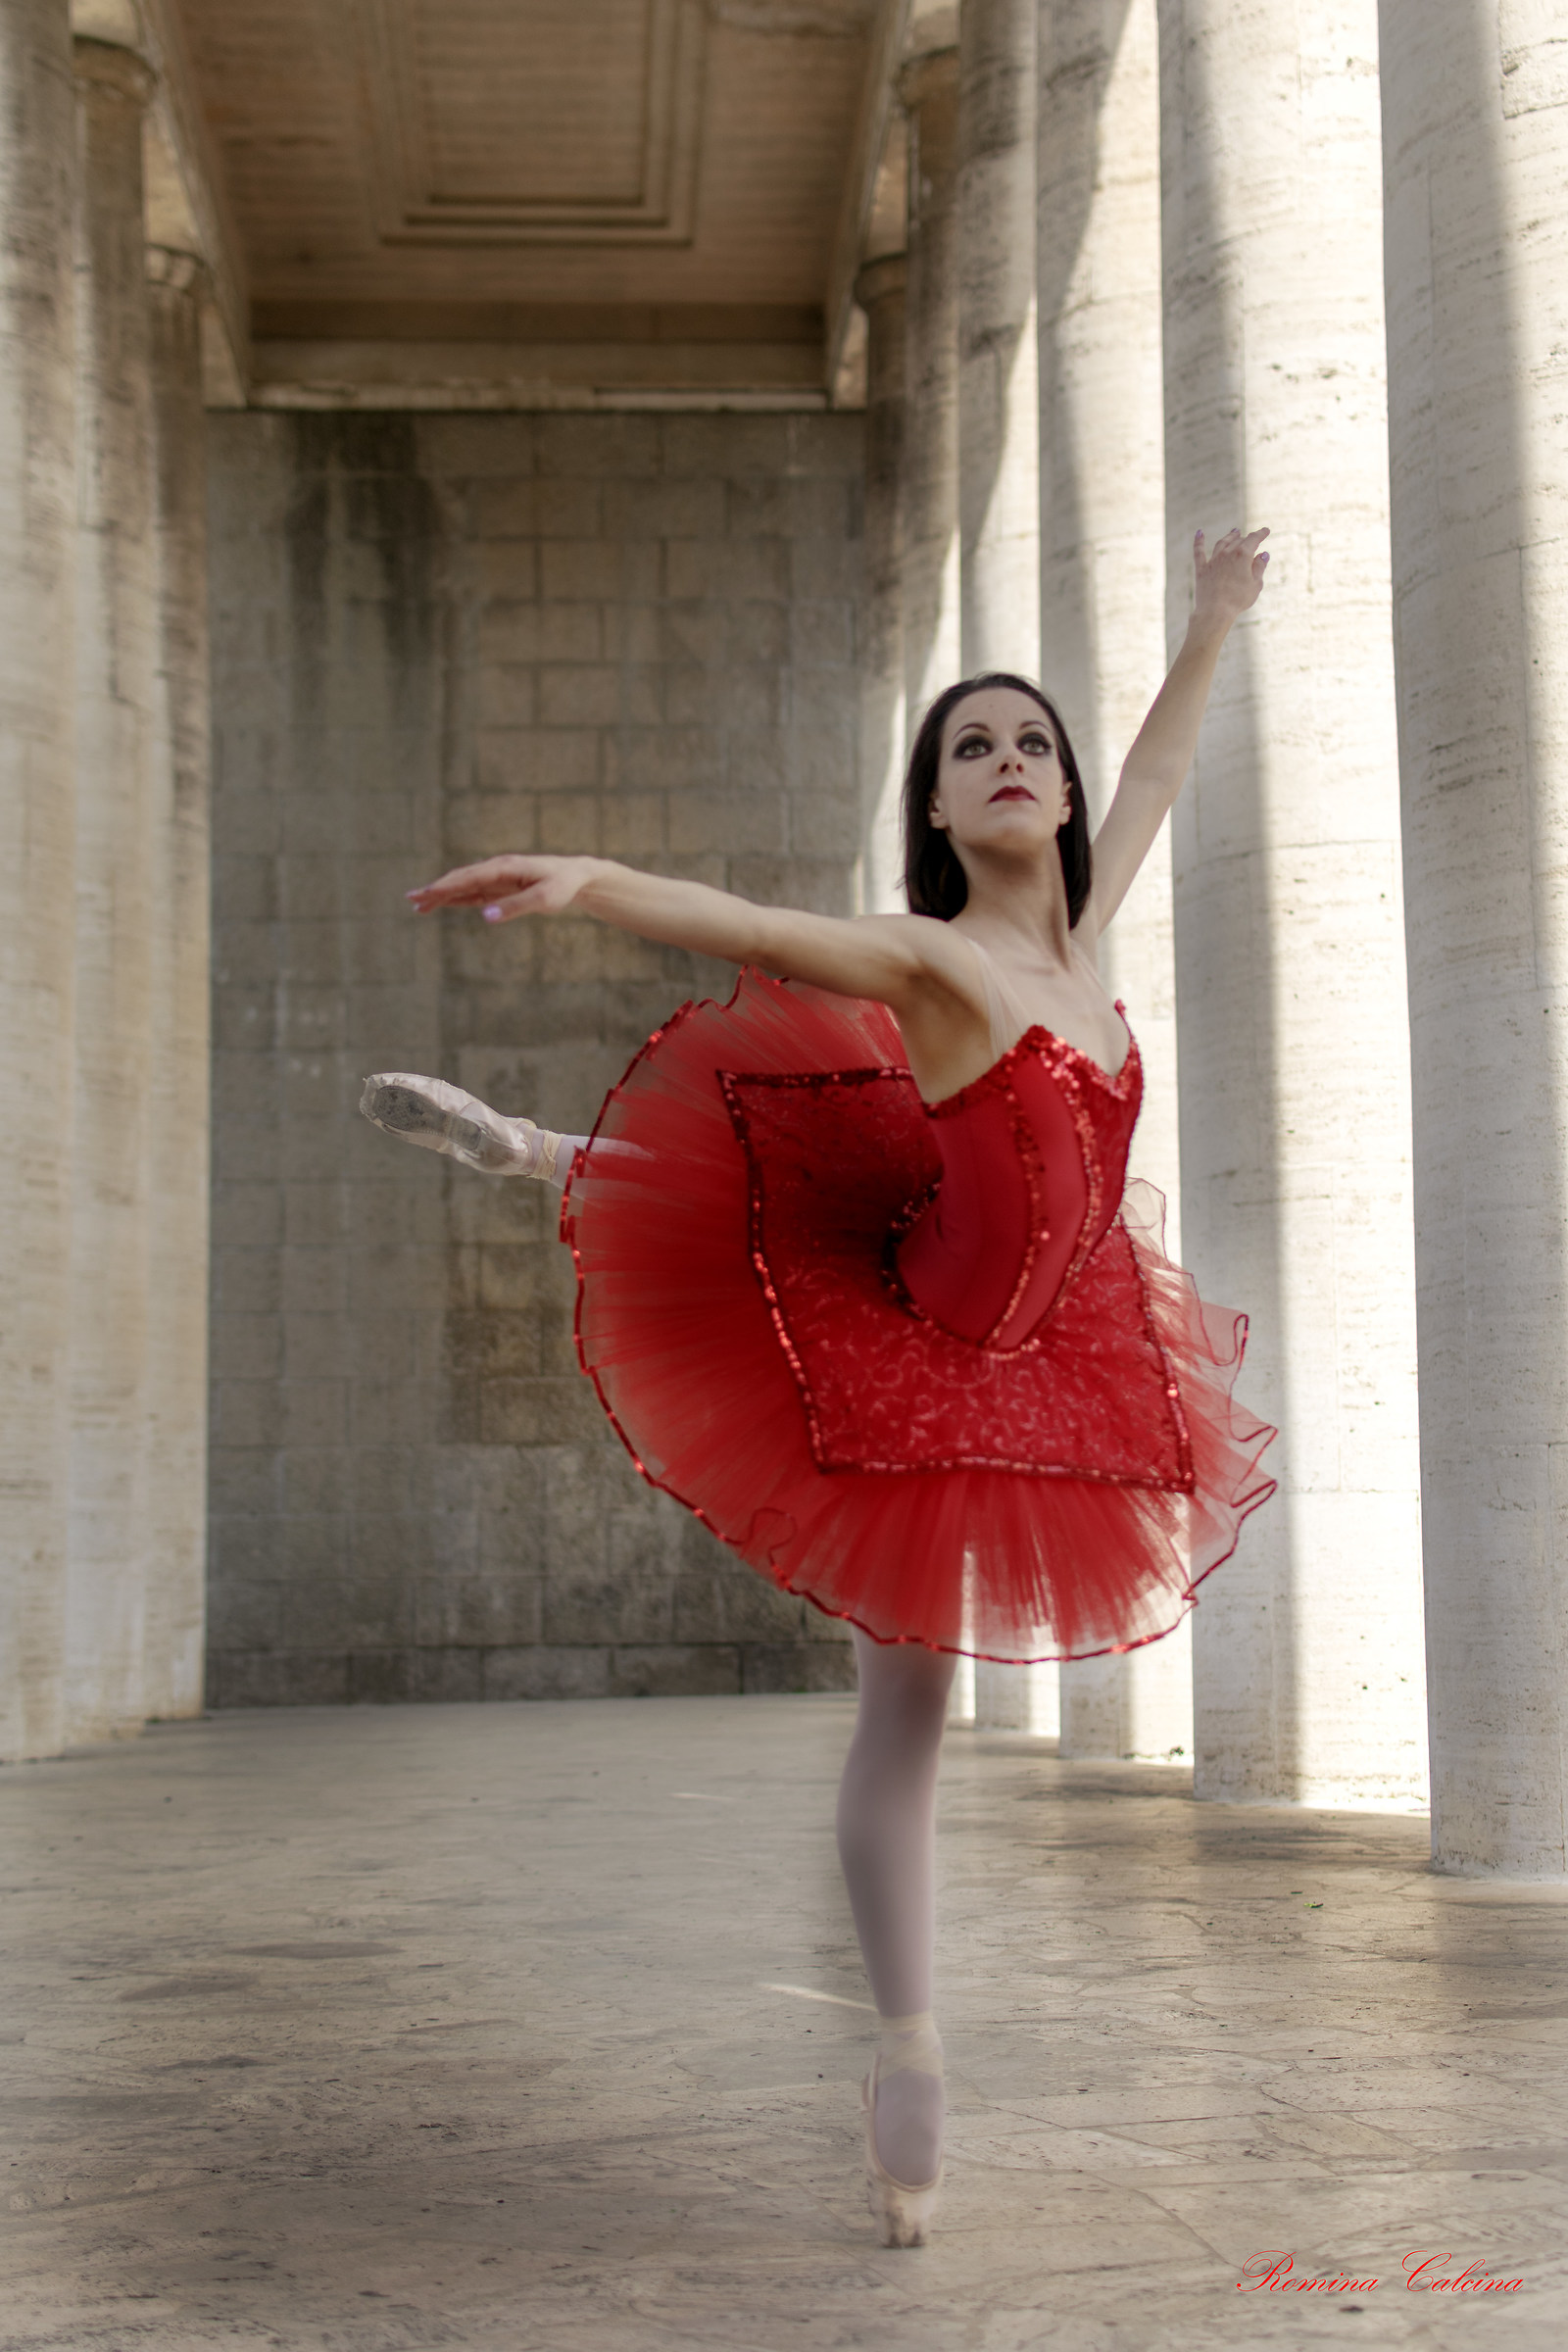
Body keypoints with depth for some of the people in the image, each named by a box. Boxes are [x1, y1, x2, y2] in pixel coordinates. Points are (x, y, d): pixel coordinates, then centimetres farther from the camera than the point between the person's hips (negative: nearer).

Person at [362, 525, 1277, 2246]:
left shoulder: (1076, 940, 3)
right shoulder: (926, 961, -17)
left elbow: (1154, 777, 20)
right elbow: (749, 928, -35)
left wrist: (1215, 622, 34)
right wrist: (586, 880, -54)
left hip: (1020, 1371, 7)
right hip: (904, 1353, -7)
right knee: (905, 1708, 0)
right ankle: (908, 2052, 14)